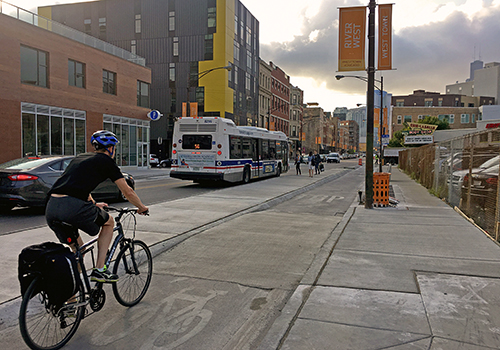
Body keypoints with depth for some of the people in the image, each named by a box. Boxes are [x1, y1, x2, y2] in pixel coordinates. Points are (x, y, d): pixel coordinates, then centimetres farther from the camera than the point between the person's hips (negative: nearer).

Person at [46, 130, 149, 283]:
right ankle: (99, 271, 15)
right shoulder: (106, 161, 10)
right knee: (109, 222, 21)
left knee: (77, 250, 28)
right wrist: (142, 207, 31)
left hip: (50, 208, 7)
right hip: (73, 207, -7)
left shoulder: (79, 157, 29)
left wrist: (94, 204, 58)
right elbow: (128, 192, 14)